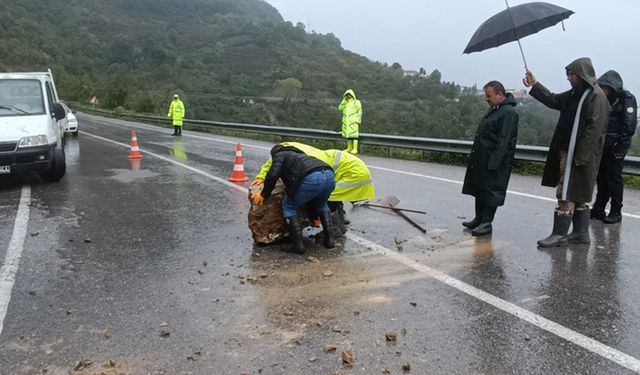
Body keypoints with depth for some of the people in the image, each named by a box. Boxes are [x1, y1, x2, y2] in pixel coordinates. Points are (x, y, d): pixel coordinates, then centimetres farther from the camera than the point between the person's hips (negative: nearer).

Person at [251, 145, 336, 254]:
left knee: (289, 206, 16)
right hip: (329, 175, 7)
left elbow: (272, 175, 3)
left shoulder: (279, 155, 24)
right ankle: (329, 238, 26)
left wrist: (263, 195, 21)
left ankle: (298, 244, 9)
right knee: (321, 204, 36)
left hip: (312, 178, -7)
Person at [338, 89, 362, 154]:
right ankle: (349, 148, 12)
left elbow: (359, 112, -3)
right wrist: (344, 100, -2)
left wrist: (358, 121, -12)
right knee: (347, 134, 6)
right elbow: (340, 108, 1)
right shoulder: (345, 102, 17)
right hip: (346, 122, 6)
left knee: (354, 134, -10)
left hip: (353, 121, -6)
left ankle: (355, 149, -11)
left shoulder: (357, 102, 1)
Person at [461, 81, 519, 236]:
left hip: (494, 162, -10)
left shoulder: (509, 113, -17)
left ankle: (487, 223, 7)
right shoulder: (493, 109, 14)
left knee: (491, 191, -1)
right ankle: (479, 219, 27)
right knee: (479, 189, 16)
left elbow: (503, 142, -23)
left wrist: (493, 163, -25)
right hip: (481, 160, 10)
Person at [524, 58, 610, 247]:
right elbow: (554, 101, 25)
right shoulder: (576, 94, 12)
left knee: (567, 194, -5)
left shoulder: (596, 96, -14)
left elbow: (594, 128, -20)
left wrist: (581, 156, -22)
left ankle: (559, 234, 1)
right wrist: (535, 86, 19)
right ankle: (581, 233, 22)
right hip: (567, 152, 9)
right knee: (578, 195, 13)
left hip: (579, 155, -9)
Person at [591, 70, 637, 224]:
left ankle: (616, 212, 5)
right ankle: (598, 208, 14)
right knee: (601, 177, 8)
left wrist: (621, 146, -18)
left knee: (614, 178, -4)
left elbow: (629, 124, -13)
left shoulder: (627, 99, -6)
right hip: (602, 145, 7)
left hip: (616, 146, -7)